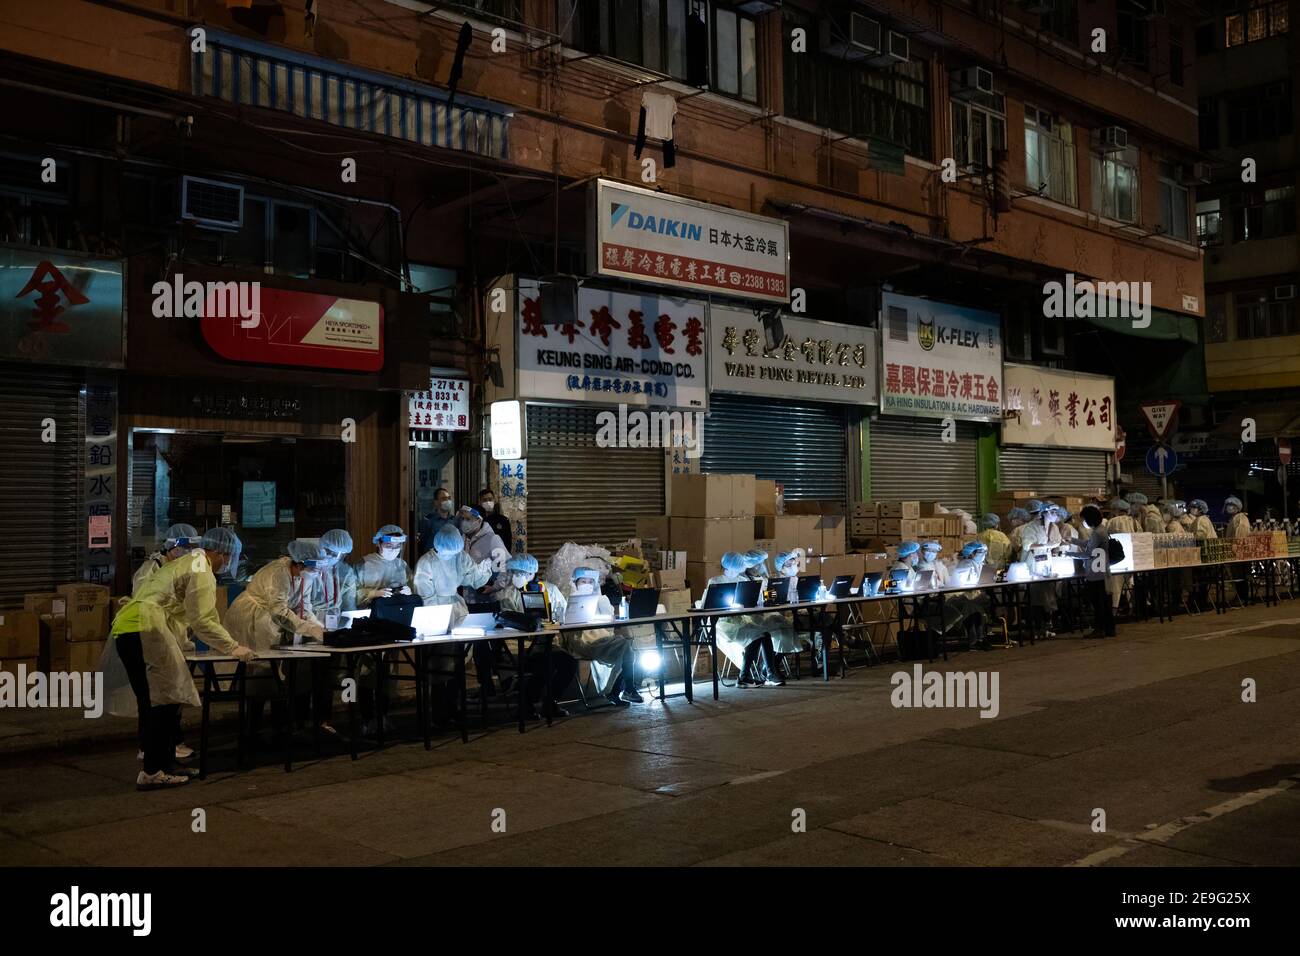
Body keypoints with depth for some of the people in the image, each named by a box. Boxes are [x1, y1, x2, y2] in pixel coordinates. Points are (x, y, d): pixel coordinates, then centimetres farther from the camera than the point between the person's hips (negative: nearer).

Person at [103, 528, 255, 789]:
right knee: (165, 701, -6)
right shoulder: (201, 571, -2)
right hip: (145, 630, -10)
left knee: (151, 703, 12)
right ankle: (153, 772, -6)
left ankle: (158, 766, 17)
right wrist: (232, 647, 0)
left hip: (124, 629, 10)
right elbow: (202, 621, -8)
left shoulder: (183, 563, 29)